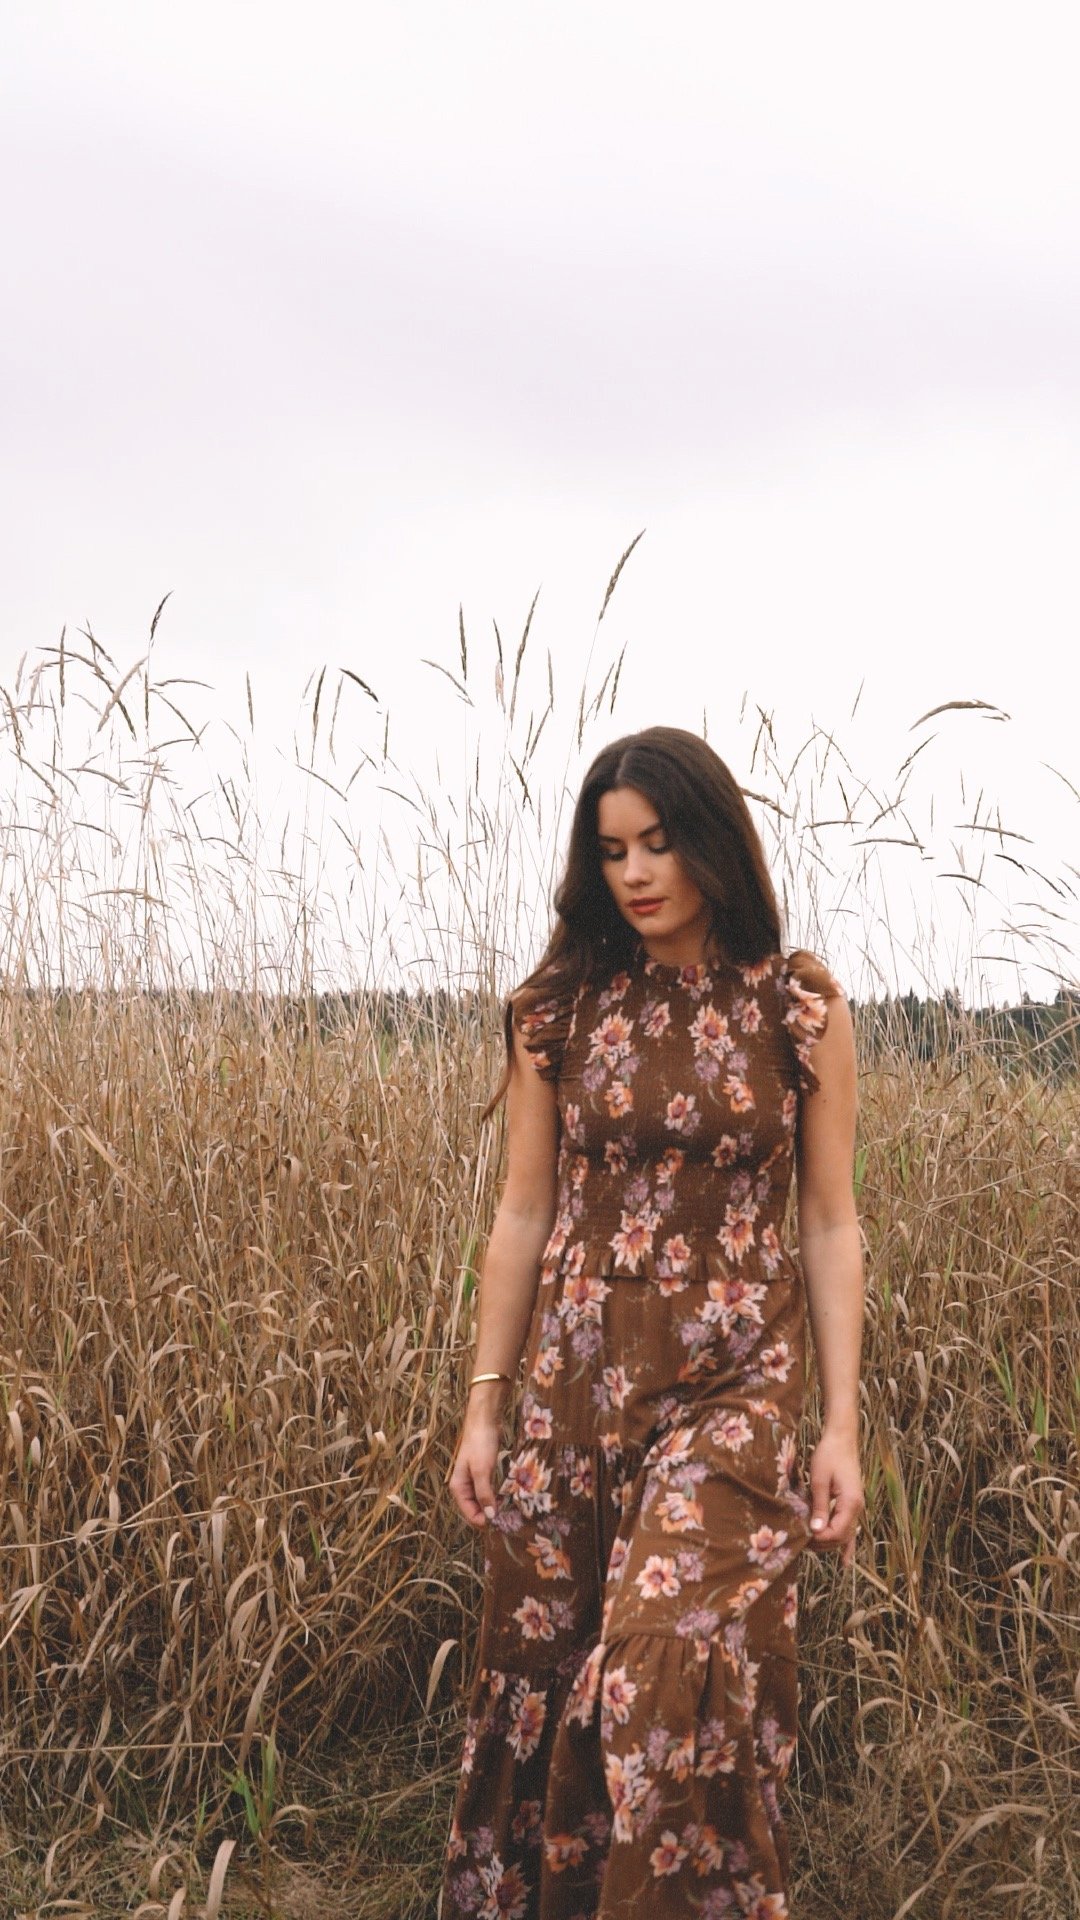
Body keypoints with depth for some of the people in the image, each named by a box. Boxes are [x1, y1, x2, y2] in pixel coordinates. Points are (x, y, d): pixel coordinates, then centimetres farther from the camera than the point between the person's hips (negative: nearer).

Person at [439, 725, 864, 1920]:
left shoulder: (802, 1011, -1)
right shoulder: (559, 1010, 3)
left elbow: (830, 1226, 1)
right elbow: (523, 1216, 5)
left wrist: (842, 1423, -4)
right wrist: (482, 1407, 3)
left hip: (734, 1382, -2)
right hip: (577, 1375, 2)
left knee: (674, 1671, -12)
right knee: (538, 1669, 10)